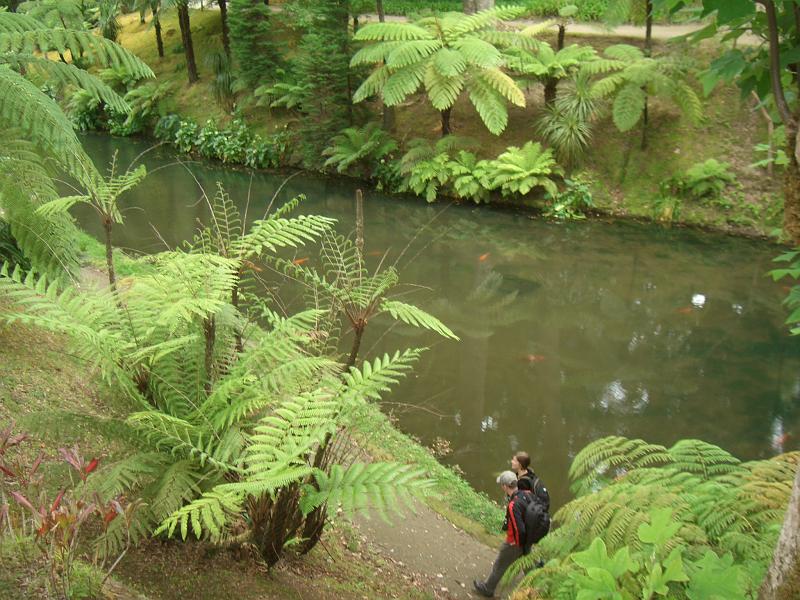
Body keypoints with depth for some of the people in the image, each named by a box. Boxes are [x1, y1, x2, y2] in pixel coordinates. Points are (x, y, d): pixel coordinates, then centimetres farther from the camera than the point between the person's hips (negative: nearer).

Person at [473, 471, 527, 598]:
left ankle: (487, 589, 37)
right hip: (526, 538, 7)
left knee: (499, 566, 16)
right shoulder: (524, 494, -12)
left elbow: (519, 529, -33)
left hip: (514, 543, -7)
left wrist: (520, 544, -14)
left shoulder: (513, 506, -36)